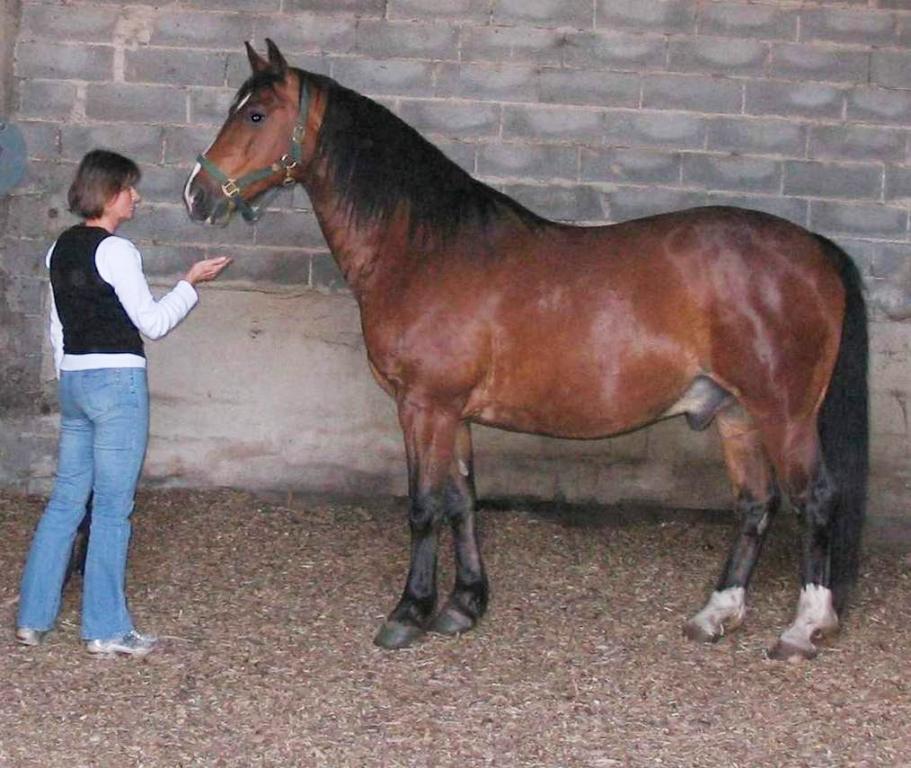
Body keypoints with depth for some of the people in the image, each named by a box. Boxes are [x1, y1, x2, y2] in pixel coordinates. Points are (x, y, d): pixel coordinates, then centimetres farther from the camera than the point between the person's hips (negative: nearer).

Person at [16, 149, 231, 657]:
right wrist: (192, 284, 2)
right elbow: (153, 322, -10)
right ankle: (106, 629, 3)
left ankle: (33, 619, 16)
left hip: (73, 380, 8)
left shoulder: (61, 250, 10)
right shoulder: (116, 252, -13)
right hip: (117, 381, -8)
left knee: (66, 499, 13)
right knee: (113, 507, -1)